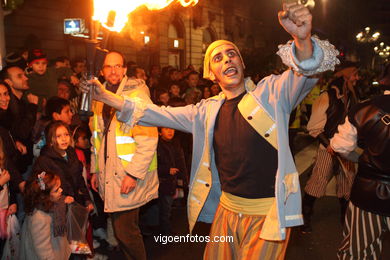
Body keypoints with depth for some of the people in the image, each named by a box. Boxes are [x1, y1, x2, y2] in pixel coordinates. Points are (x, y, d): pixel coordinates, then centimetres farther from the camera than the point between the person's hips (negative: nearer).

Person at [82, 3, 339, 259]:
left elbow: (305, 71, -23)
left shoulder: (270, 93, -7)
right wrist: (104, 95, 6)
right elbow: (160, 114, 9)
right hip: (226, 209, 5)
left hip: (268, 215, -4)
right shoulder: (208, 110, 6)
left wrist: (302, 39, -46)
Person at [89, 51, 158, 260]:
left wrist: (134, 173, -19)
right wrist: (95, 170, 17)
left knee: (125, 230, -6)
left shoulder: (137, 95, -11)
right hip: (108, 177, 6)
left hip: (130, 178, -6)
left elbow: (148, 138, -17)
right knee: (120, 228, 15)